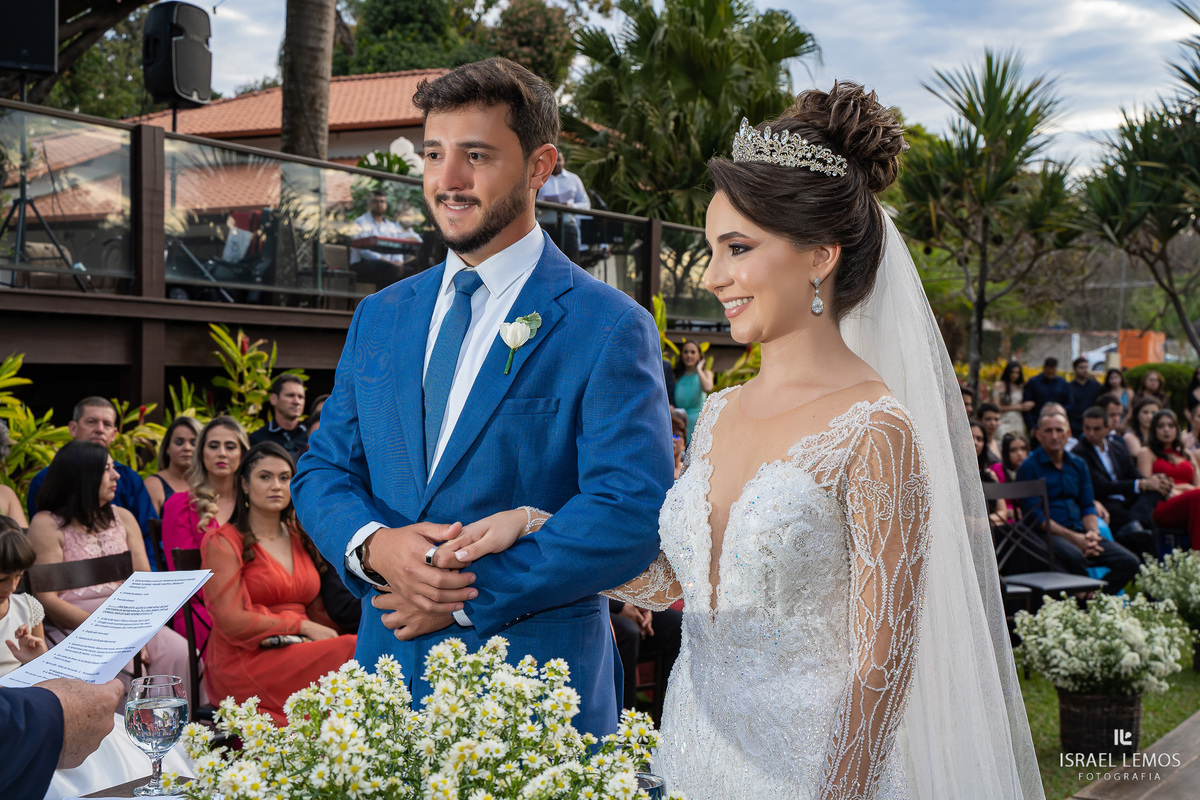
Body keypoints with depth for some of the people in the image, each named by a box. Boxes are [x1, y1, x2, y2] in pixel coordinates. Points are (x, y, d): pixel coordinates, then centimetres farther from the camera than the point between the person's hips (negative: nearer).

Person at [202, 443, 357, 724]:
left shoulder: (301, 538, 21)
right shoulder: (223, 542, 1)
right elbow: (233, 622, -8)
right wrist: (302, 626, -9)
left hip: (299, 654, 6)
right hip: (244, 662, -6)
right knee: (355, 652, -29)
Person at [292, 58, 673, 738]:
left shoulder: (611, 329, -10)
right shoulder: (379, 318, 9)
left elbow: (633, 516, -17)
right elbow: (321, 470, 10)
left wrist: (467, 597, -17)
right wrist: (372, 544, -12)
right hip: (388, 664, 5)